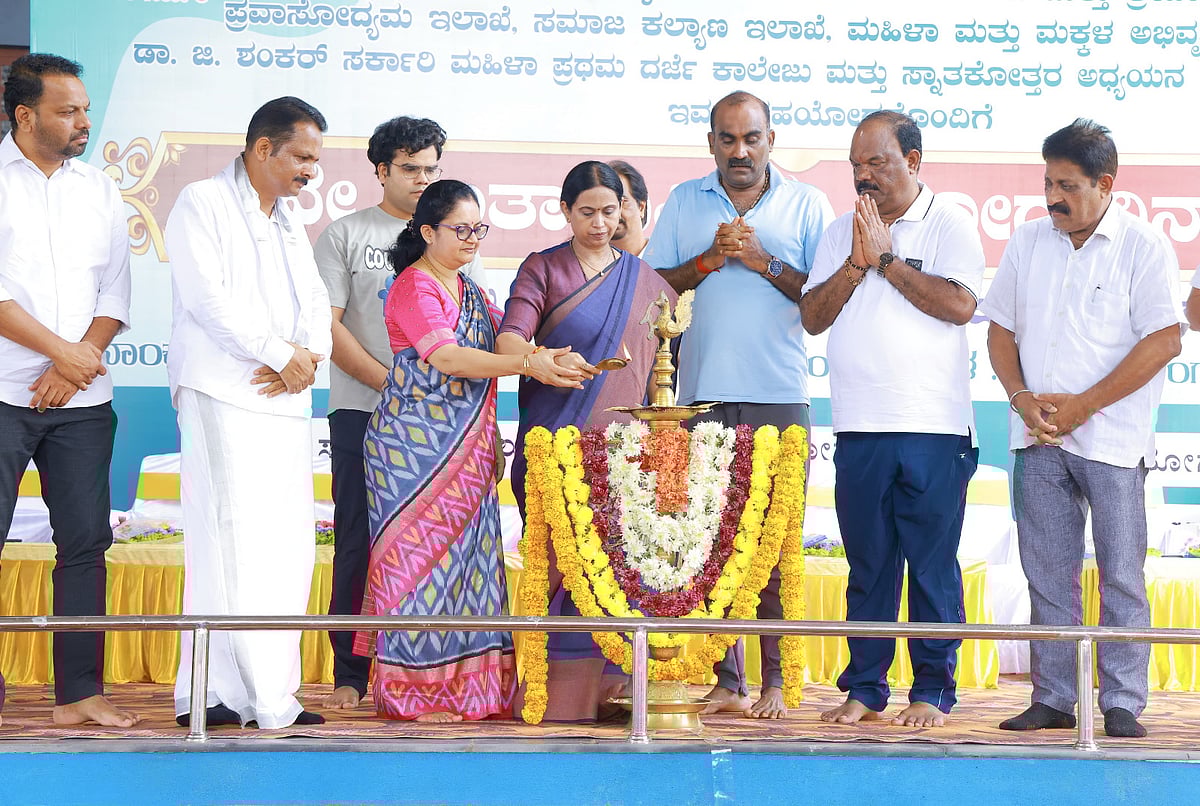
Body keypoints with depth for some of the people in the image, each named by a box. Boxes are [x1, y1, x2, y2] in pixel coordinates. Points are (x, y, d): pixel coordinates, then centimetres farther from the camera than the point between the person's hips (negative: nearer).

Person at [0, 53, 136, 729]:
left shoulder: (100, 191, 13)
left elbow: (115, 294, 9)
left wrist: (73, 368, -5)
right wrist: (62, 349, -13)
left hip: (82, 398, 4)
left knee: (86, 542, 3)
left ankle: (79, 692, 9)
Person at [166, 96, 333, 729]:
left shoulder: (291, 225, 24)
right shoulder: (202, 204, 0)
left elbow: (316, 301, 15)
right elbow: (207, 298, -11)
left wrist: (309, 355, -7)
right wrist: (283, 354, -11)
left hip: (285, 399, 8)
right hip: (223, 396, -8)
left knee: (288, 547, 4)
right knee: (233, 542, -12)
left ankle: (272, 692, 7)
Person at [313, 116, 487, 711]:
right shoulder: (345, 235, 7)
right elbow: (327, 326, -1)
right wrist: (392, 384, -10)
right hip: (363, 414, -2)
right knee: (360, 542, -2)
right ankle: (351, 674, 3)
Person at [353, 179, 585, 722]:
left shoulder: (469, 289, 17)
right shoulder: (414, 287, -10)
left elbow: (488, 352, 18)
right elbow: (445, 356, -22)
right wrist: (527, 365, -28)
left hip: (466, 446, 8)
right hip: (415, 445, -8)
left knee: (467, 554, 5)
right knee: (422, 555, -6)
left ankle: (470, 685, 9)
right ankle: (418, 691, -2)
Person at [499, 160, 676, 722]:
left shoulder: (645, 281, 15)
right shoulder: (543, 269, 6)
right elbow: (508, 340, -8)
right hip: (555, 440, -2)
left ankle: (601, 686, 0)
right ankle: (559, 688, -2)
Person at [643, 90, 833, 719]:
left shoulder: (807, 205, 8)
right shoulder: (684, 202, 14)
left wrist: (765, 263, -9)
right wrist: (709, 259, -5)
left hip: (779, 395, -2)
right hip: (703, 392, 2)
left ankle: (775, 679, 0)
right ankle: (726, 680, 5)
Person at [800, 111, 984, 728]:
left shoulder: (949, 224, 2)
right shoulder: (841, 232, 15)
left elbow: (959, 304, -12)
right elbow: (812, 317, 7)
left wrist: (885, 258, -9)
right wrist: (857, 262, -6)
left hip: (934, 428, -4)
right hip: (859, 427, 4)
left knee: (933, 564, -1)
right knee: (868, 564, 7)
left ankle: (933, 690, 7)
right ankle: (864, 687, 14)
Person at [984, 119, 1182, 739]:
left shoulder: (1143, 246, -3)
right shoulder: (1027, 241, 11)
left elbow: (1163, 340, -10)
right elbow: (1000, 328, 14)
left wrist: (1082, 405, -13)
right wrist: (1023, 398, -4)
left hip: (1111, 438, -4)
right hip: (1038, 439, 4)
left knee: (1121, 575, -1)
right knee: (1048, 575, 6)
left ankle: (1122, 704, 4)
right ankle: (1052, 699, 12)